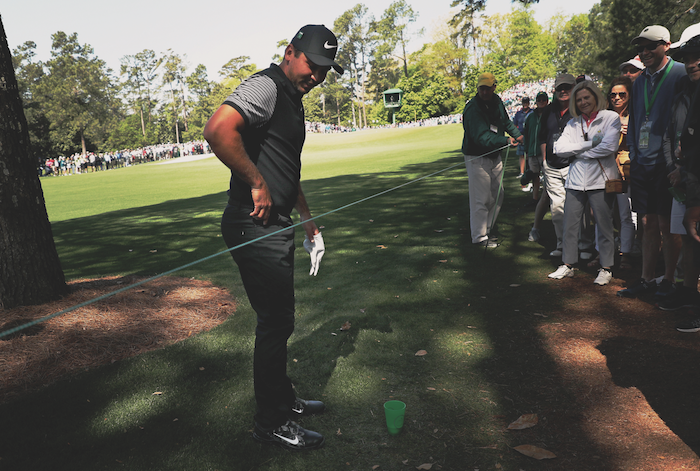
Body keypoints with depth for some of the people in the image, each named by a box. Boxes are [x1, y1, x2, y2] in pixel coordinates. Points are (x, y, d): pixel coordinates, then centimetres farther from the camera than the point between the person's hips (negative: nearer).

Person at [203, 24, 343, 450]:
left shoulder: (293, 100, 20)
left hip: (276, 227, 10)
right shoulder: (267, 86, -13)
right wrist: (257, 183, -24)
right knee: (275, 323, -1)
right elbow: (218, 130, -31)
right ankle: (271, 422, 16)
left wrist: (307, 218, 27)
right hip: (255, 228, -10)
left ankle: (283, 398, 37)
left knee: (279, 319, 19)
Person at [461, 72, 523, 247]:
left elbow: (506, 121, 25)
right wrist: (506, 141, -43)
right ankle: (479, 236, 4)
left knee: (497, 196, 14)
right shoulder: (472, 108, -22)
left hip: (495, 155, 9)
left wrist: (517, 134, 26)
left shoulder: (497, 101, 5)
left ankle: (486, 230, 26)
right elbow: (482, 136, -33)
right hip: (477, 157, -9)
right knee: (481, 199, -8)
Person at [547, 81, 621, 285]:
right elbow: (559, 148, -1)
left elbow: (609, 147, -15)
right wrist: (590, 143, -10)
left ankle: (606, 268, 13)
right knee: (570, 224, 5)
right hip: (576, 180, 4)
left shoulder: (610, 117, 0)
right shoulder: (573, 123, 13)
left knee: (604, 226, 2)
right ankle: (568, 264, 18)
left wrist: (577, 152, -7)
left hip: (601, 180, -4)